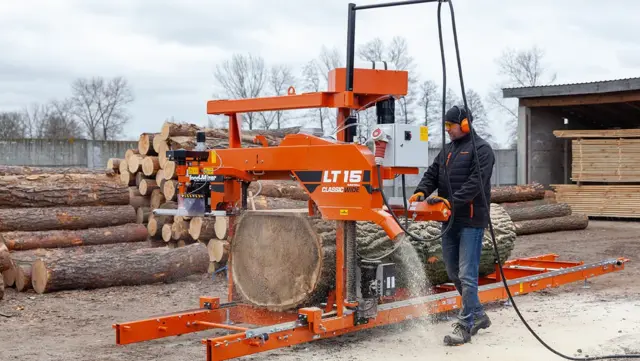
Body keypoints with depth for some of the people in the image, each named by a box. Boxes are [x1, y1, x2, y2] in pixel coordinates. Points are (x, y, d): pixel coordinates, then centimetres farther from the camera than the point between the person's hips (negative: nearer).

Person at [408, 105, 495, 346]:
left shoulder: (481, 149, -8)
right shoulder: (447, 150, 18)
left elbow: (476, 182, -19)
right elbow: (432, 174, 12)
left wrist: (452, 201, -27)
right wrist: (421, 192, -8)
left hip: (471, 221, -9)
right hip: (450, 220, 9)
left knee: (467, 275, -9)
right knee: (453, 273, 14)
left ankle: (464, 327, -3)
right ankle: (478, 315, 28)